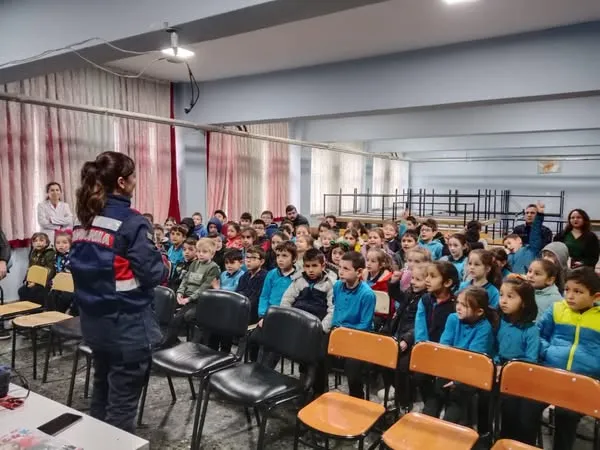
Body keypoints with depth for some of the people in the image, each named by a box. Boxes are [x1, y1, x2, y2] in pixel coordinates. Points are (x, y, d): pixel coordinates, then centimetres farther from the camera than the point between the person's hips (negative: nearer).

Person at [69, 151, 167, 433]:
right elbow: (153, 273, -19)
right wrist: (164, 265, 2)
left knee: (102, 392, 24)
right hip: (127, 325, -8)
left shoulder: (85, 219, 5)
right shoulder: (130, 222, -19)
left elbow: (85, 267, 14)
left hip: (93, 321, 8)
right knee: (122, 403, 6)